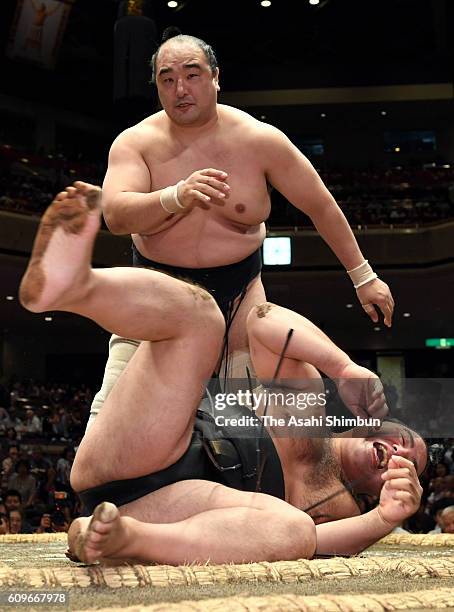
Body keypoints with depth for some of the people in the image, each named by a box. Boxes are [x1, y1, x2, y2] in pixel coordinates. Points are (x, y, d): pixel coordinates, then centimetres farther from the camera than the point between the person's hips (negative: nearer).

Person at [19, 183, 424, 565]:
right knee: (197, 310, -16)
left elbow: (296, 541, 0)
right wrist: (345, 367, -2)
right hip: (125, 463, 1)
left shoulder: (340, 509, 24)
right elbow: (262, 319, 10)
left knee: (294, 529, -31)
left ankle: (122, 536, -44)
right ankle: (74, 284, -47)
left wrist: (384, 520, -16)